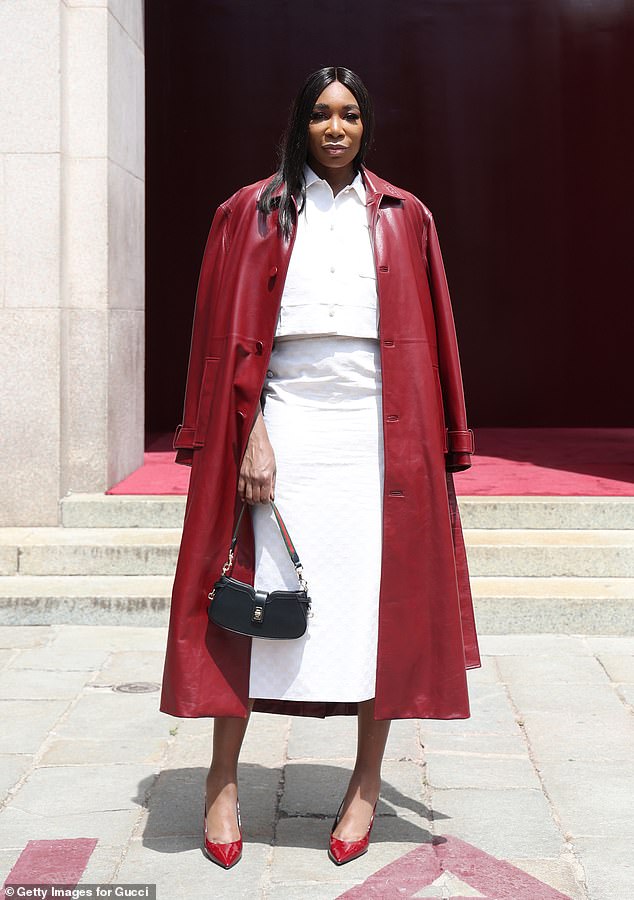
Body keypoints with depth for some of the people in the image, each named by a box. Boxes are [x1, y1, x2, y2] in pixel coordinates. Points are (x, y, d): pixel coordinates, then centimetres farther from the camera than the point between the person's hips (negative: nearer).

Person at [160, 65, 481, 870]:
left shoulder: (405, 218, 12)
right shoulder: (255, 213, 8)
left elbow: (431, 340, 11)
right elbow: (233, 334, 2)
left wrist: (437, 444, 5)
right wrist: (251, 435, -9)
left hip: (381, 428, 2)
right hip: (286, 419, -1)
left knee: (382, 594, 1)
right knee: (256, 592, -2)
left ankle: (367, 782, 14)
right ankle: (222, 778, 10)